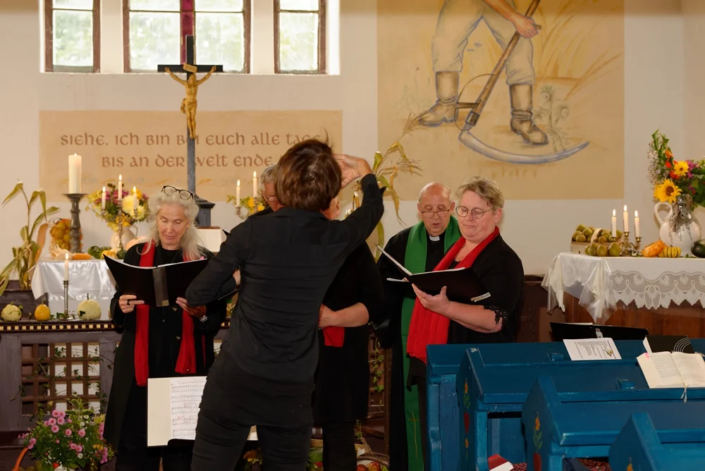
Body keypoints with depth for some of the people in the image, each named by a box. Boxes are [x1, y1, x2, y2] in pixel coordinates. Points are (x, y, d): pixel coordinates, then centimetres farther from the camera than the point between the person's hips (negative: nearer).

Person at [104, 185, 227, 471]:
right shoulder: (136, 256, 7)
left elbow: (217, 319, 2)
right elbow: (117, 316, 7)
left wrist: (200, 313, -18)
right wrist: (122, 307, -15)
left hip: (186, 366, -1)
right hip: (141, 366, 1)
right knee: (135, 447, -1)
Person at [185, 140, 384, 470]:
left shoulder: (252, 231, -9)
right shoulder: (337, 239, -1)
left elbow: (197, 296, -3)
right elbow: (374, 209, 23)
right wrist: (364, 172, 41)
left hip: (235, 381, -2)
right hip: (293, 390, 2)